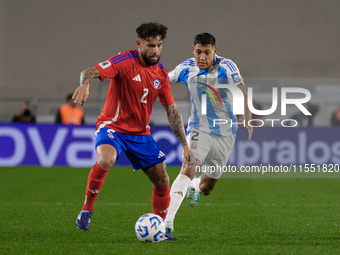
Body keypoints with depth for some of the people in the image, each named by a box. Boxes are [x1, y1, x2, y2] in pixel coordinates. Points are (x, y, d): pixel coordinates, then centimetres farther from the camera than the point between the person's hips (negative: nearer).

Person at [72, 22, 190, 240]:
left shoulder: (162, 74, 5)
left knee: (162, 181, 4)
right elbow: (91, 72, -27)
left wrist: (185, 144, 7)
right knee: (106, 160, -36)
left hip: (141, 133, 6)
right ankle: (87, 208, -15)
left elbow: (172, 110, 11)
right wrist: (85, 84, -51)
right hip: (113, 128, -6)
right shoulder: (125, 61, -14)